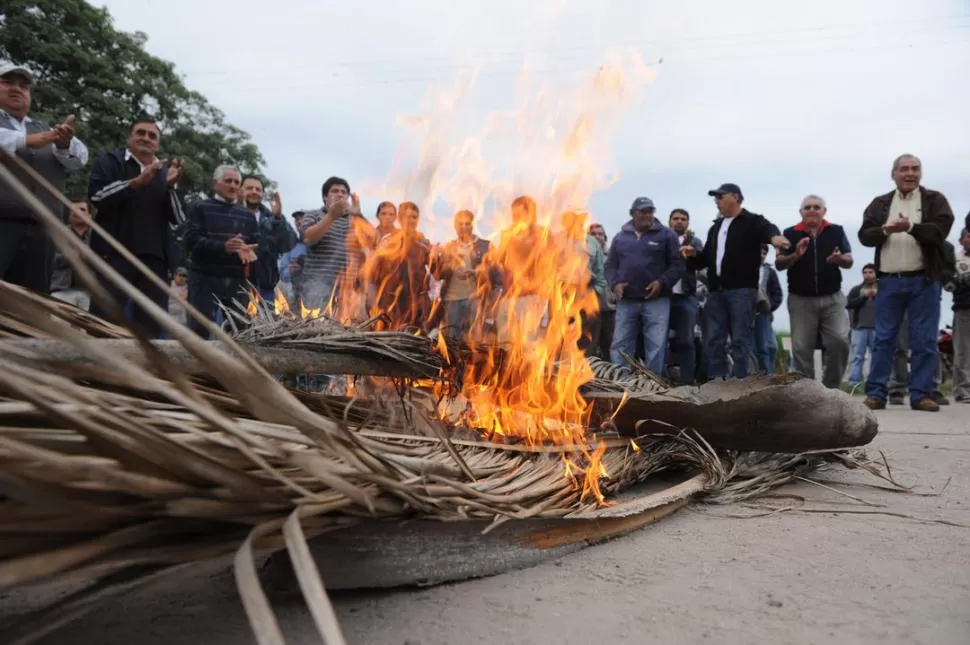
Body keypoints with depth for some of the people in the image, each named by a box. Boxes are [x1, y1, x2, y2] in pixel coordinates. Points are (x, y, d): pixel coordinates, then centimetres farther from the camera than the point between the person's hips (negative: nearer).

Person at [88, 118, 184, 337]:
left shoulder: (167, 172, 16)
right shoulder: (110, 161, 10)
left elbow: (179, 219, 7)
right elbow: (96, 194, -7)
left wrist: (172, 186, -7)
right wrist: (137, 182, -15)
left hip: (155, 258, 3)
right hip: (115, 253, -3)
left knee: (151, 326, 2)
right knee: (104, 320, -7)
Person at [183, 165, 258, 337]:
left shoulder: (247, 215, 19)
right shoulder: (200, 208, 4)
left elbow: (257, 244, 14)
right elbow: (192, 240, -9)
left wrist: (250, 251, -11)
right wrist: (223, 247, -24)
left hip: (237, 282, 4)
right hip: (205, 280, -4)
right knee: (199, 329, -8)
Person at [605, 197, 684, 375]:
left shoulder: (666, 235, 5)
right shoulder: (620, 237, 14)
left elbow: (678, 265, 2)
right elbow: (610, 265, 15)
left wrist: (662, 282, -13)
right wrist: (615, 283, -4)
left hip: (657, 300, -2)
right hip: (626, 301, 2)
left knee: (656, 346, -3)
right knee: (620, 345, 2)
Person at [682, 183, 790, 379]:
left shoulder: (752, 221, 2)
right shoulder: (716, 227, 22)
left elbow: (768, 229, -21)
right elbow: (707, 258, 26)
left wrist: (774, 236, -46)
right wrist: (693, 255, 4)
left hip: (742, 290, -6)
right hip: (716, 291, 7)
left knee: (740, 341, -4)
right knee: (713, 341, 6)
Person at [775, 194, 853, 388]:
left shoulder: (836, 231, 4)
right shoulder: (790, 233, 1)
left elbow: (849, 262, 4)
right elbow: (779, 264, -3)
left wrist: (839, 259, -19)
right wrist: (795, 255, -23)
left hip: (832, 298, 1)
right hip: (801, 300, 0)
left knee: (840, 341, -10)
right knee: (802, 348, 0)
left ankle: (831, 386, 7)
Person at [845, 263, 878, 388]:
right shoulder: (856, 290, 13)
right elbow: (848, 304, 0)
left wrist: (877, 295, -9)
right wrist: (864, 296, -8)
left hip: (877, 328, 0)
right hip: (859, 327, 0)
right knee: (857, 356, -5)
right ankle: (854, 382, -9)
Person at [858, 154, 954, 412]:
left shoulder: (934, 199, 6)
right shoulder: (880, 203, 11)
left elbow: (940, 230, -10)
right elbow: (864, 235, 3)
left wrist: (911, 227, -25)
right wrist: (885, 230, -17)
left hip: (923, 280, -1)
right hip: (889, 281, 1)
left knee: (924, 340, 1)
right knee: (884, 339, 3)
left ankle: (921, 394, 7)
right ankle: (876, 393, 5)